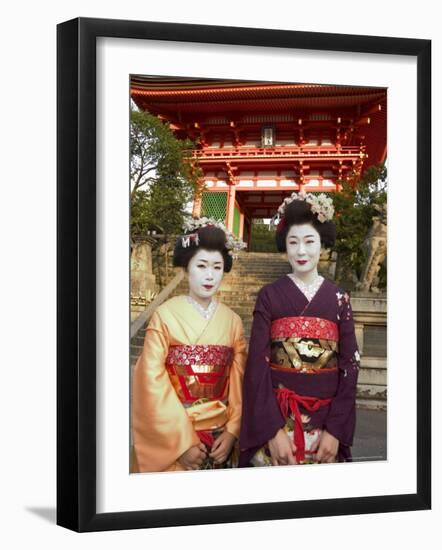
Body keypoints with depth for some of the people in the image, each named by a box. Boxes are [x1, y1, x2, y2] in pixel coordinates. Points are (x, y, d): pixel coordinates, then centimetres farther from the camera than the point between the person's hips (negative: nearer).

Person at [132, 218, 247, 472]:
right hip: (172, 438, -3)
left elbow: (239, 383, 4)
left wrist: (232, 432, -7)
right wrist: (183, 441, -14)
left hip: (220, 438, 3)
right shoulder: (165, 316, -8)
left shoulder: (232, 321, 3)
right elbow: (153, 382, -12)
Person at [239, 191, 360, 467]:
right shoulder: (270, 295, 0)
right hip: (275, 418, -1)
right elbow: (258, 363, -6)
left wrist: (336, 430, -9)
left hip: (325, 422, 1)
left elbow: (350, 365, 1)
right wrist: (273, 429, -14)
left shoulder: (339, 298, 4)